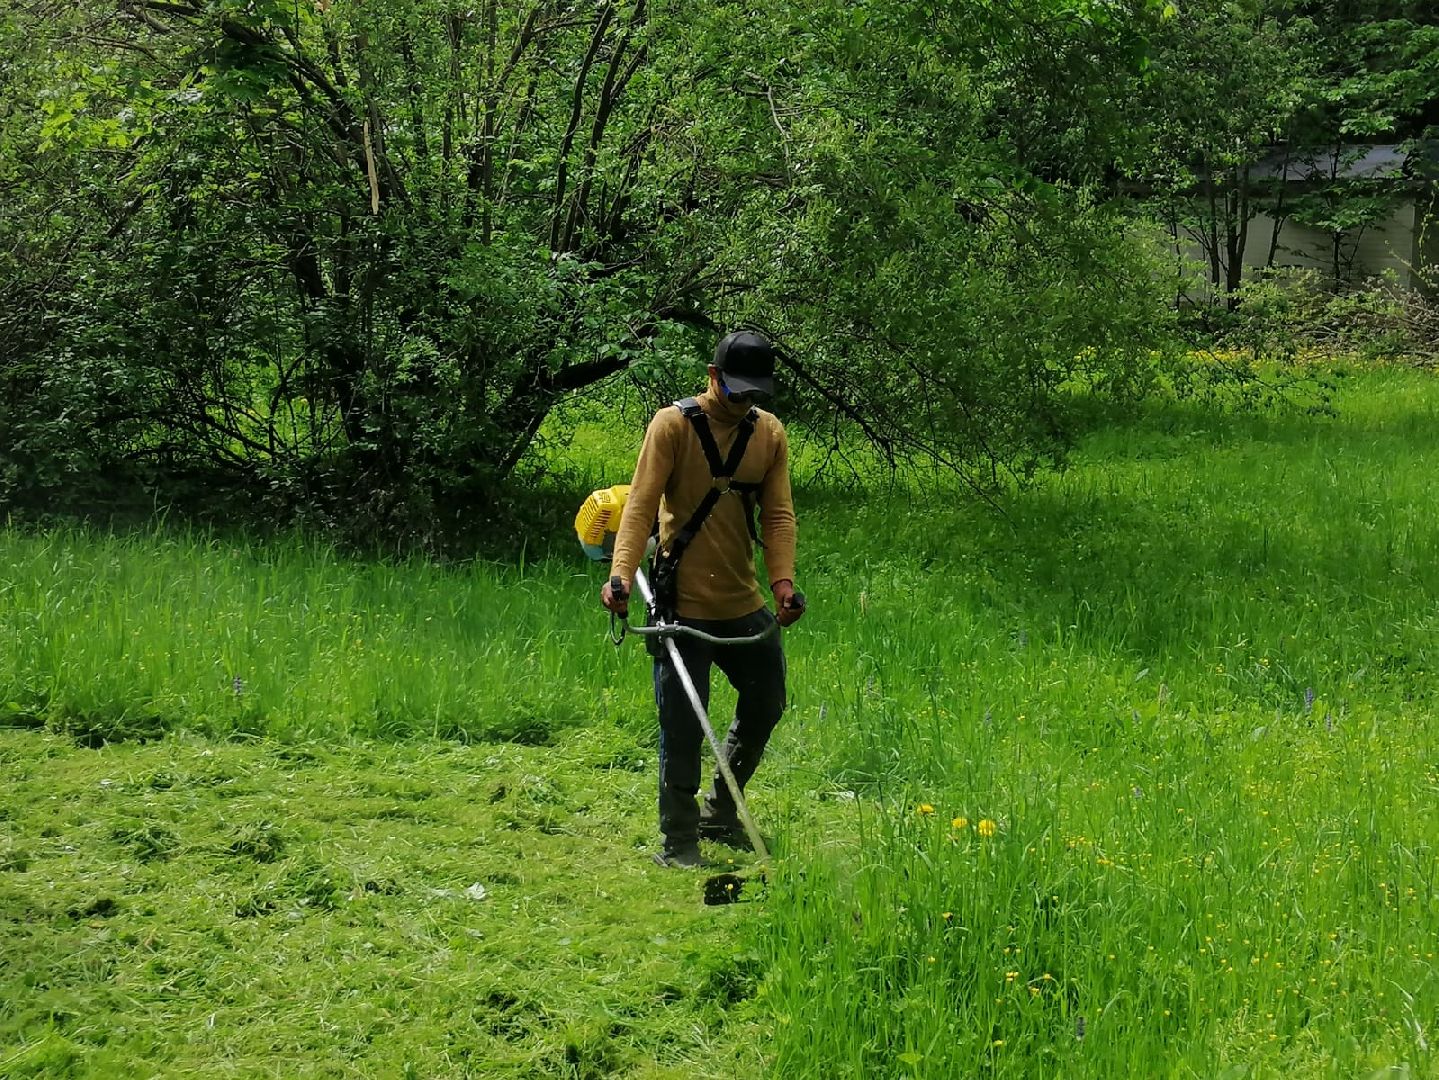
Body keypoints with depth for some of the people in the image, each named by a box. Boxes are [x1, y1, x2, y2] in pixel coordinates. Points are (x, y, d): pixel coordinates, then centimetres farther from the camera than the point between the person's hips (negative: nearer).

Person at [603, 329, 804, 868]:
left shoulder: (770, 433, 5)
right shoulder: (673, 425, -9)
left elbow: (778, 514, 0)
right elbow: (641, 504, -15)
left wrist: (783, 582, -16)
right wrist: (620, 574, -28)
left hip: (744, 603, 6)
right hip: (683, 604, -6)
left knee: (766, 703, 17)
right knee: (682, 728, -3)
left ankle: (720, 813, 35)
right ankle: (678, 840, 9)